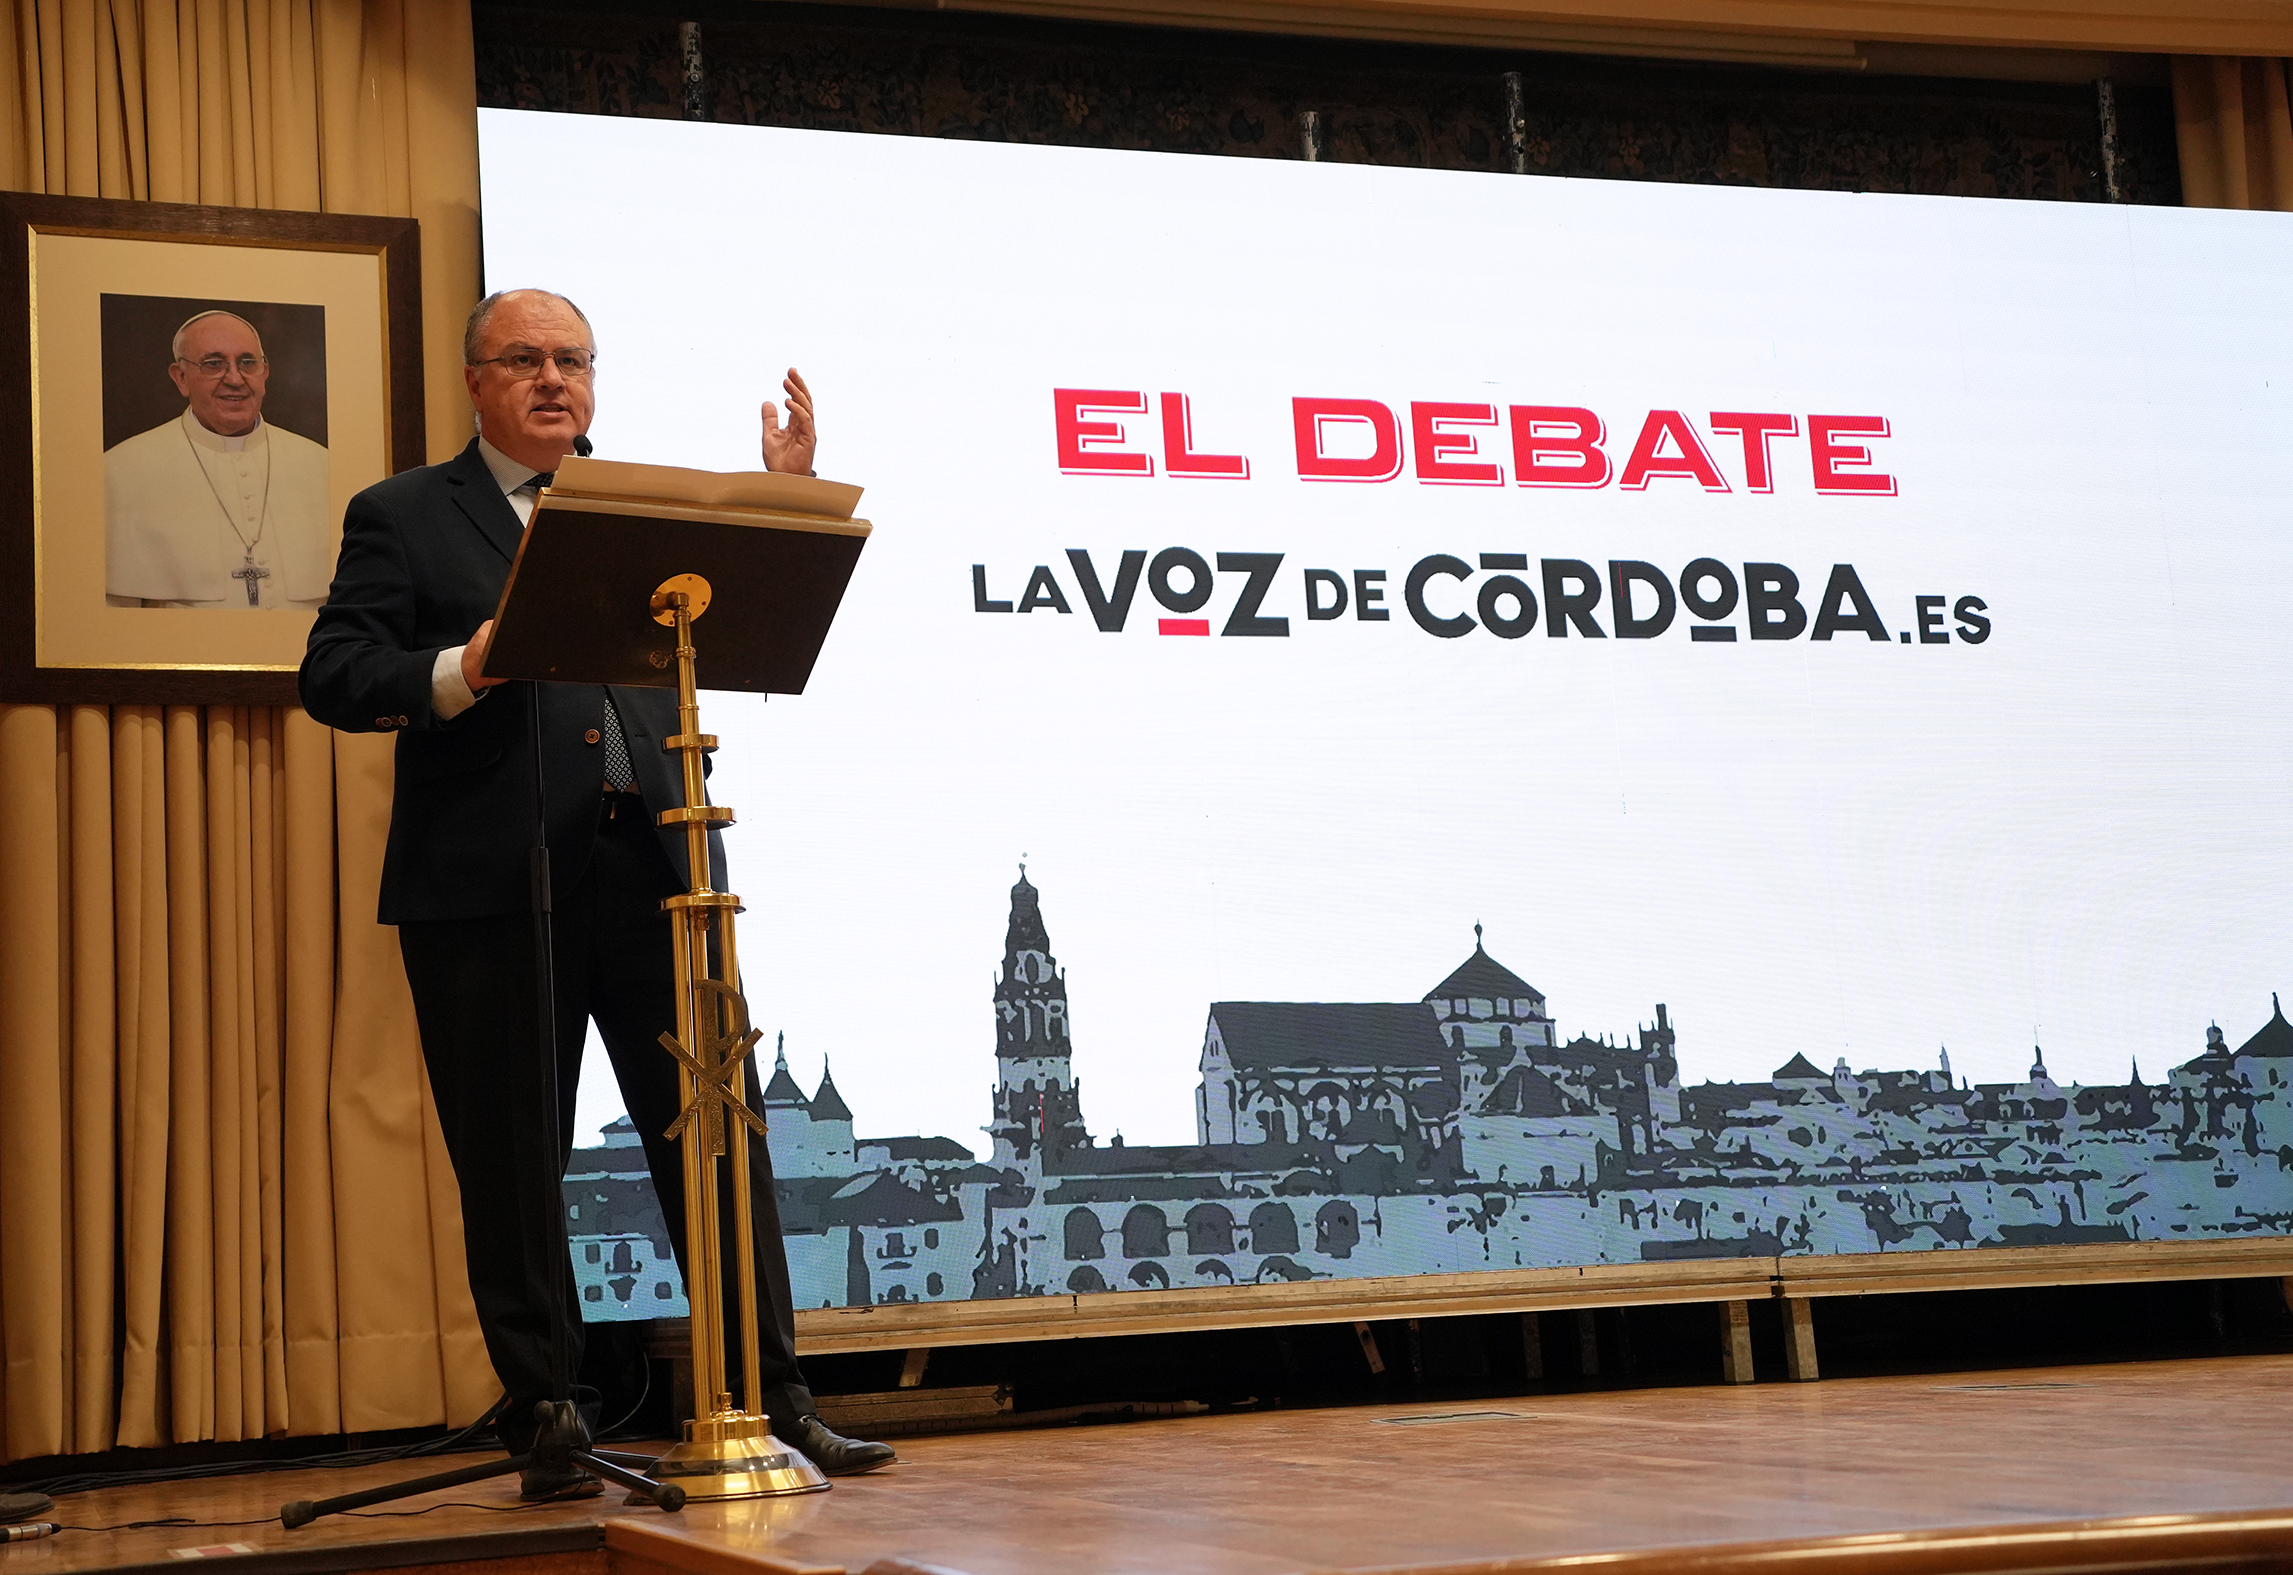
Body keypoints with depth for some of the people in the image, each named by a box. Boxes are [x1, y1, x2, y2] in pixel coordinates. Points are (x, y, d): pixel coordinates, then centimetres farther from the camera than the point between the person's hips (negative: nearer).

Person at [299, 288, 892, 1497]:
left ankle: (770, 1400, 8)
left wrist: (784, 497, 2)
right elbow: (332, 677, -1)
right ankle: (545, 1423, 12)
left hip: (649, 866, 3)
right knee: (512, 1164, 3)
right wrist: (458, 675, -18)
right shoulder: (401, 518, 9)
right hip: (488, 889, -2)